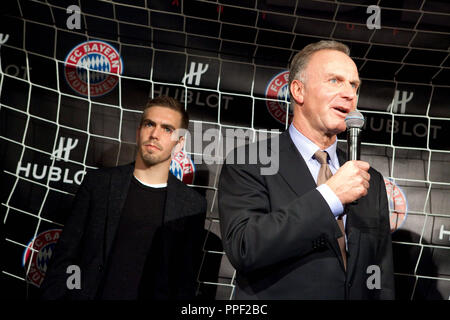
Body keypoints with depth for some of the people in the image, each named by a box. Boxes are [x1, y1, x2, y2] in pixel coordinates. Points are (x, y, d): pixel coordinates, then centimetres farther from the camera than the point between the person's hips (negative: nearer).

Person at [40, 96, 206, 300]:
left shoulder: (193, 205, -5)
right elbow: (65, 256, -2)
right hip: (90, 293, 1)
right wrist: (52, 295, -7)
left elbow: (187, 280, -2)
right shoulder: (97, 182, -3)